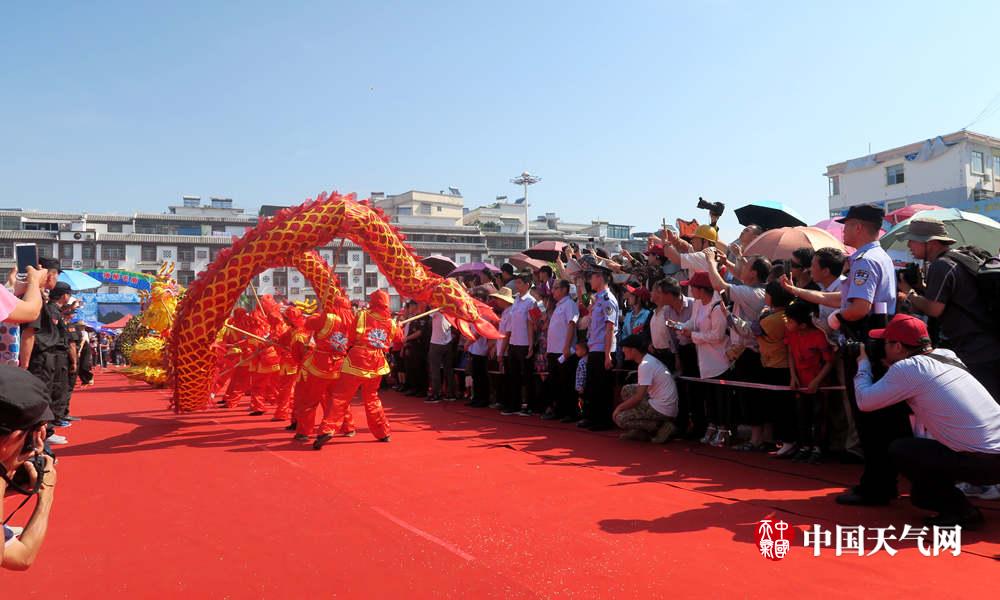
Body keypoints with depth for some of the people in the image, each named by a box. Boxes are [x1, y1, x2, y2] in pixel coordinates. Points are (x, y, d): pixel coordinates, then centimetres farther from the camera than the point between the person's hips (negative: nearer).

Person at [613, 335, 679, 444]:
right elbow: (642, 390, 21)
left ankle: (661, 427, -5)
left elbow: (638, 397, -19)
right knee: (627, 390, 15)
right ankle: (640, 431, 14)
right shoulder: (650, 360, 12)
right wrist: (622, 406, 16)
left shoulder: (645, 365, -19)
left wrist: (619, 407, -5)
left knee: (619, 418, -8)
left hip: (662, 410, -10)